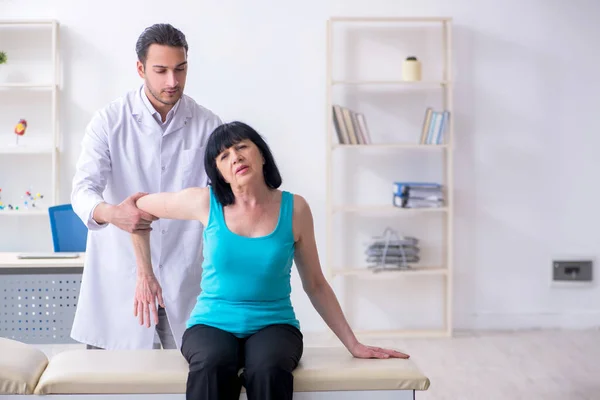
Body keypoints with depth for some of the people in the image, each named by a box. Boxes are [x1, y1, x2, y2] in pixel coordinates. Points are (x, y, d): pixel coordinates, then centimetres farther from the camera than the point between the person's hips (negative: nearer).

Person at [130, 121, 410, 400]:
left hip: (273, 325, 0)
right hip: (213, 324, 0)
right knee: (213, 365, -36)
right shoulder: (206, 202, -3)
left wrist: (354, 345, 4)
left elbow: (315, 285, 7)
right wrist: (145, 276, 9)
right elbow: (138, 207, 12)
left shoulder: (294, 209, -2)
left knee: (268, 369, -36)